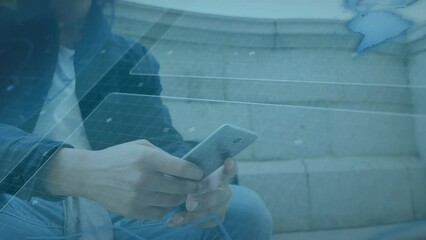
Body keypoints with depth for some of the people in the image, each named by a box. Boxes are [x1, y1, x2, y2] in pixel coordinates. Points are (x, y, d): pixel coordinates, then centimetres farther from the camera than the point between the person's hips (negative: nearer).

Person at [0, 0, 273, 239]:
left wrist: (195, 182, -23)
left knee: (246, 209, -13)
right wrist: (69, 170, -36)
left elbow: (163, 141, 0)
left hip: (114, 216, 3)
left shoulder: (133, 58, 13)